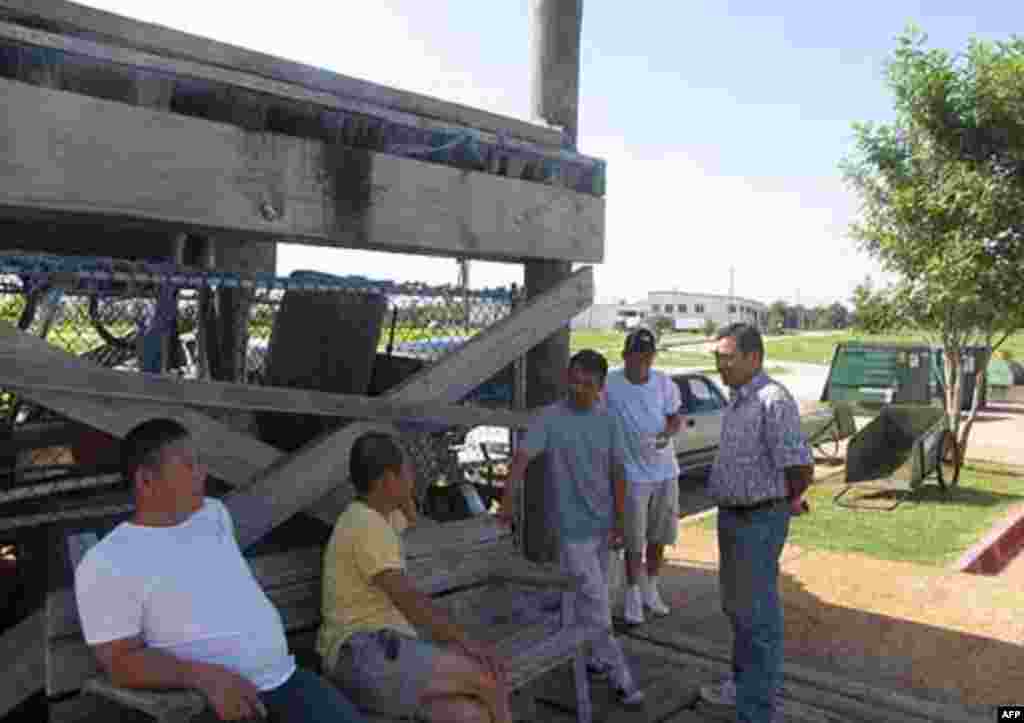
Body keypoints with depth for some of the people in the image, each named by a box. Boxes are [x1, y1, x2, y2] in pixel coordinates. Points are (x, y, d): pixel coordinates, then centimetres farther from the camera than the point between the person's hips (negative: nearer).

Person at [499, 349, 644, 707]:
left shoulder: (607, 421, 1)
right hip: (574, 526, -4)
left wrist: (619, 520, 1)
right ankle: (621, 677, 10)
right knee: (596, 605, 0)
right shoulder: (550, 417, -11)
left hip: (602, 524, 4)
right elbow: (521, 457, -17)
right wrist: (508, 501, -26)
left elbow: (616, 473, 4)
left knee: (586, 599, 18)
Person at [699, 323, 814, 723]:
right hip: (732, 517, 10)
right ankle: (743, 682, 40)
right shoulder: (737, 399, 9)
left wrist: (787, 501, -5)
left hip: (759, 522, -10)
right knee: (736, 605, 22)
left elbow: (801, 468, -24)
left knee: (757, 614, -1)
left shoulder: (773, 400, -21)